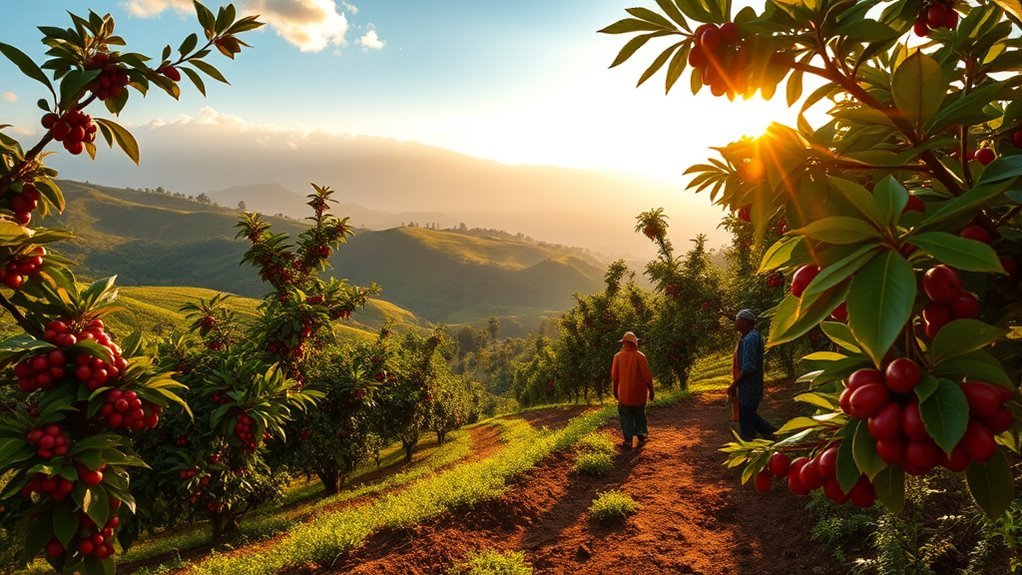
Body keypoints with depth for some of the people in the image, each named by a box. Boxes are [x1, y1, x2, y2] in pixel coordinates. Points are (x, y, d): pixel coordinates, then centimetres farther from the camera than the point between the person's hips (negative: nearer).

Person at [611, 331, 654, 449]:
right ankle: (641, 434, 26)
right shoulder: (640, 356, -12)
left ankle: (628, 441, 4)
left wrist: (615, 390, 15)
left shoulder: (618, 356, -6)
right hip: (639, 394, 0)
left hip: (624, 394, 0)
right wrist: (651, 390, 2)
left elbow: (614, 376, 2)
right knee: (639, 415, 20)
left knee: (626, 417, 7)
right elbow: (647, 375, -10)